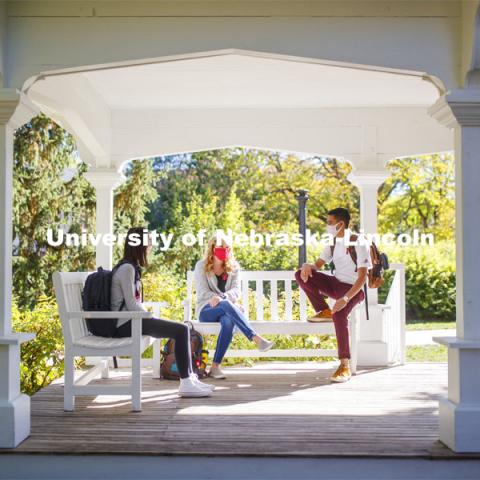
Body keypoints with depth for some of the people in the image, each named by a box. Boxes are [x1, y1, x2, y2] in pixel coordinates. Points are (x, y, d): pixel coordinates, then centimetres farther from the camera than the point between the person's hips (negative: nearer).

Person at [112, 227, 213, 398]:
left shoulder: (131, 267, 17)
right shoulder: (127, 268, -14)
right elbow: (131, 305, -18)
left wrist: (150, 318, 4)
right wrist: (152, 319, -8)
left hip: (131, 320, 10)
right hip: (126, 323, -10)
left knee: (183, 328, 6)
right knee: (181, 330, -16)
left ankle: (190, 377, 6)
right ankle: (186, 384, -12)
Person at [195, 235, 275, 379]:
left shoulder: (234, 267, 13)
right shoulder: (201, 266, 6)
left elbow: (236, 290, -2)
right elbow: (203, 292, -5)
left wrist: (222, 297, -26)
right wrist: (224, 300, -21)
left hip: (226, 309, 2)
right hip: (206, 309, -2)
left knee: (228, 322, -37)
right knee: (226, 305, -38)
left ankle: (215, 367, -39)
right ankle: (256, 339, -50)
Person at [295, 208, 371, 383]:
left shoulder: (358, 243, -15)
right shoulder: (333, 243, 8)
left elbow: (362, 276, -21)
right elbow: (318, 265, 11)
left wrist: (346, 298, -34)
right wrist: (308, 265, -16)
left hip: (353, 288, -7)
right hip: (335, 283, 7)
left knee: (339, 314, -36)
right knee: (301, 274, -12)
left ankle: (345, 365, -33)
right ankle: (323, 311, -1)